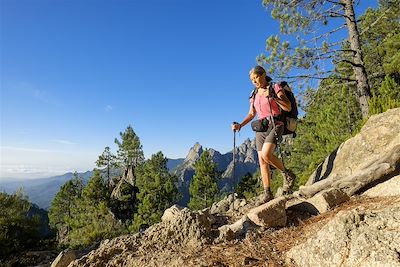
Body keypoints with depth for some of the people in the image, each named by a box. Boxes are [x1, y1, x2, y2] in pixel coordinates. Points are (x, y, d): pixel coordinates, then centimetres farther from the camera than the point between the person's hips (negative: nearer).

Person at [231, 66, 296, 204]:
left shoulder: (275, 88, 0)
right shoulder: (255, 94, 15)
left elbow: (288, 107, -8)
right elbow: (251, 114, 18)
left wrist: (273, 97, -19)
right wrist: (240, 125, 4)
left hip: (275, 126, -6)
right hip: (261, 129, 6)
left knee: (266, 154, -27)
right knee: (262, 162, 1)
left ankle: (288, 174, -2)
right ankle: (267, 194, 9)